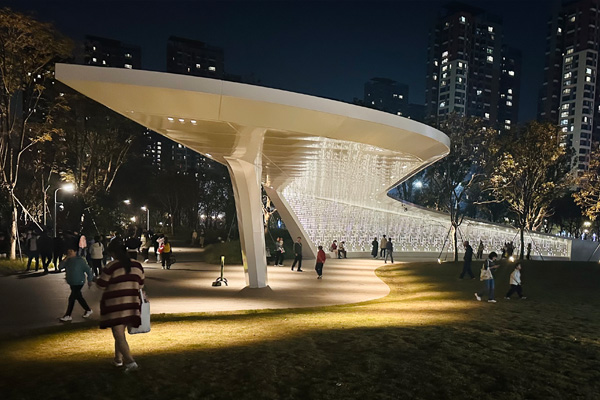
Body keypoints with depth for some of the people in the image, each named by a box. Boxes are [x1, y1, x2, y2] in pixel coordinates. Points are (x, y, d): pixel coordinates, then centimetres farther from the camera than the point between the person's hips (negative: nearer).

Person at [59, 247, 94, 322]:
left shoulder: (80, 260, -15)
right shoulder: (68, 260, 3)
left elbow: (88, 270, -10)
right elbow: (60, 267, -8)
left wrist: (89, 280, -6)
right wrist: (65, 260, -19)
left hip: (79, 283, -7)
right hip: (72, 283, 7)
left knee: (72, 298, -6)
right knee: (79, 297, 16)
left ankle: (68, 316, 4)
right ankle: (88, 310, 30)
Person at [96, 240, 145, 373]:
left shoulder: (111, 267, -14)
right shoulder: (137, 265, 2)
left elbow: (101, 285, -4)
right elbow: (140, 285, 8)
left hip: (115, 305, -5)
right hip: (131, 305, 6)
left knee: (119, 335, -2)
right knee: (120, 332, 23)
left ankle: (130, 361, -13)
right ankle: (118, 359, 34)